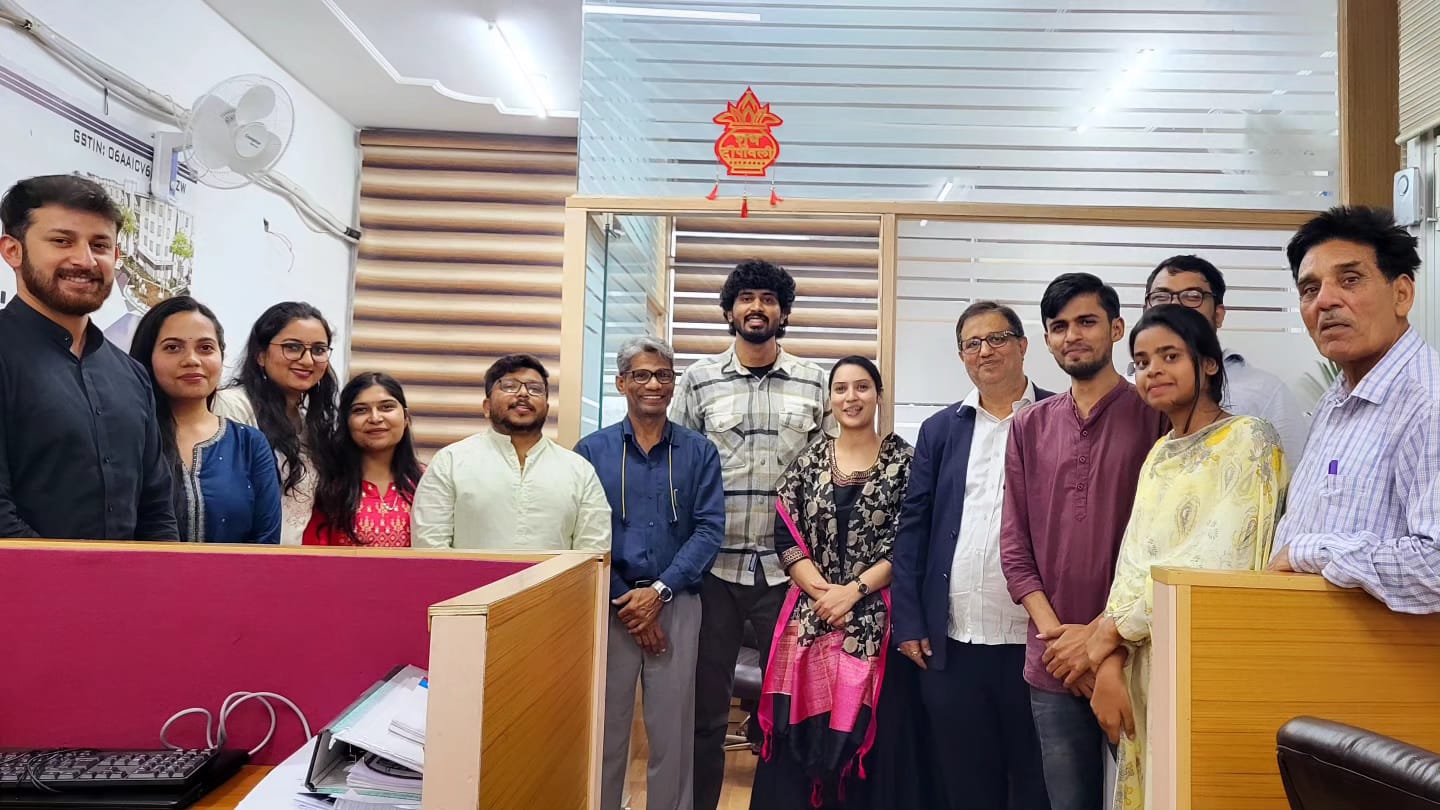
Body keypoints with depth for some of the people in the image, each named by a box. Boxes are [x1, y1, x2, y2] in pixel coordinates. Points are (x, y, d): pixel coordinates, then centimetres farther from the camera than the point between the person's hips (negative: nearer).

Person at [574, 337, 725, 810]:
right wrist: (622, 603, -8)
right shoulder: (592, 450, 3)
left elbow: (709, 529, -3)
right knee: (604, 727, 9)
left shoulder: (699, 452, 4)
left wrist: (659, 591, -12)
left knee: (672, 730, 7)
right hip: (608, 607, 0)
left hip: (677, 605, 0)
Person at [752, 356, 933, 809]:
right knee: (803, 734, 6)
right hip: (810, 619, 3)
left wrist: (853, 591, -13)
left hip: (877, 621, -2)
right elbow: (786, 537, 3)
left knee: (873, 735, 2)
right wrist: (820, 590, -10)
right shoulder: (808, 461, 7)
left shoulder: (903, 460, -1)